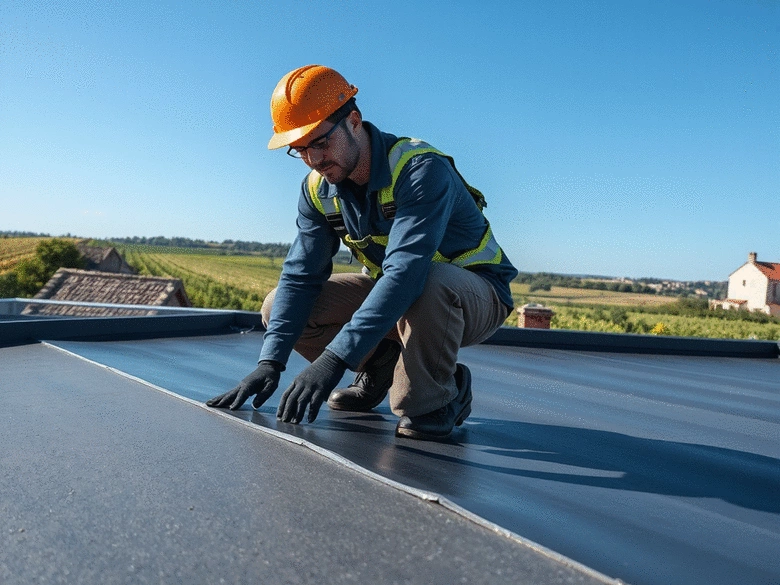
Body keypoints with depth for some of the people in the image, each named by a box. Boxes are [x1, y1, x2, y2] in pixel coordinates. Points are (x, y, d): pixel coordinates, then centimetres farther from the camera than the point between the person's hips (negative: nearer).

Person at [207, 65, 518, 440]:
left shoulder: (421, 169, -29)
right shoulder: (319, 190, -6)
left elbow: (406, 273, -40)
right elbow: (300, 276, -11)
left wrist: (333, 360, -46)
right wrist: (271, 361, -25)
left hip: (477, 296, -5)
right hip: (389, 293, 6)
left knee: (430, 285, -42)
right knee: (279, 307, -9)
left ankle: (438, 398, -14)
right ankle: (381, 366, 10)